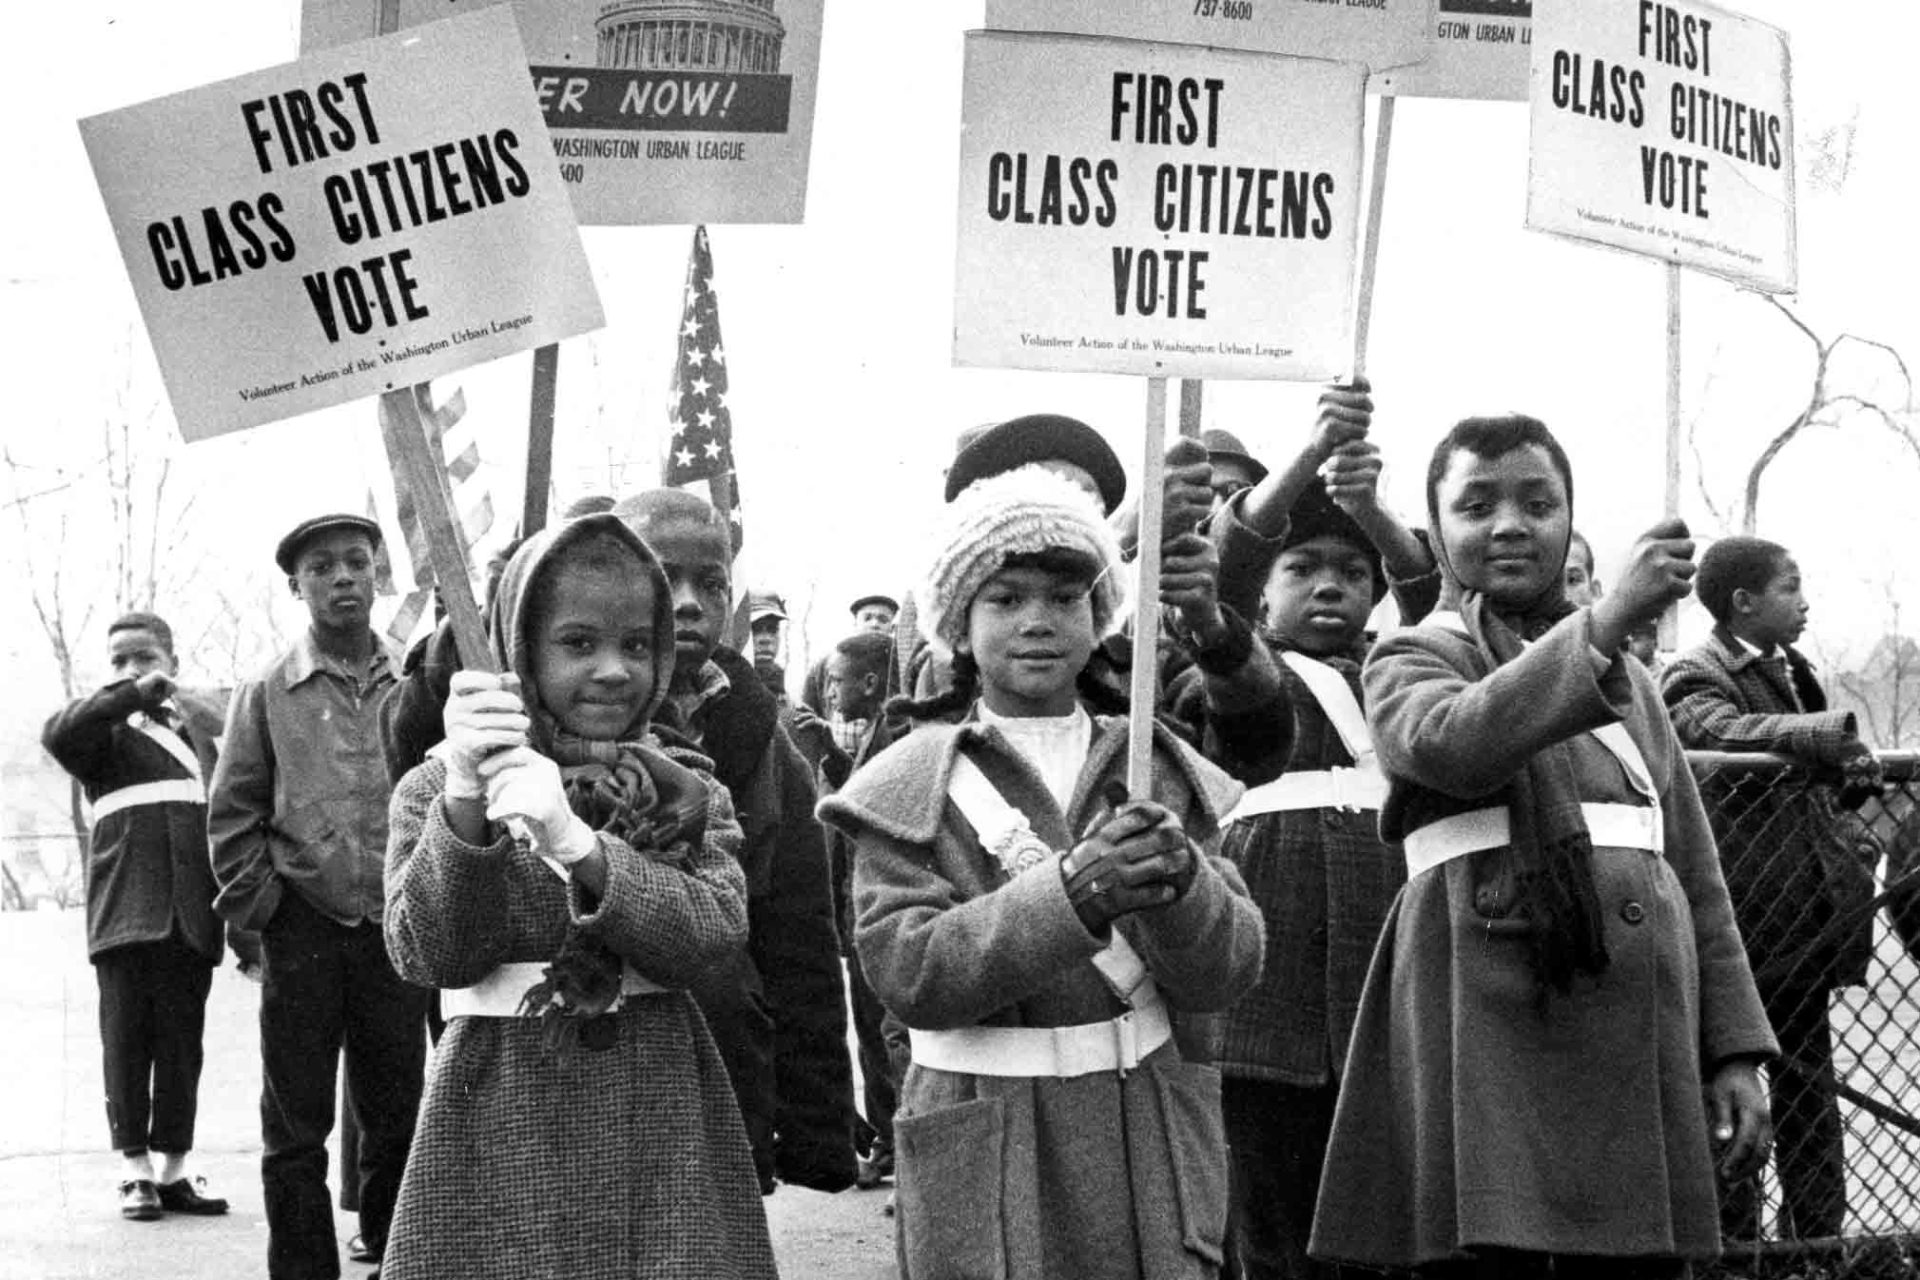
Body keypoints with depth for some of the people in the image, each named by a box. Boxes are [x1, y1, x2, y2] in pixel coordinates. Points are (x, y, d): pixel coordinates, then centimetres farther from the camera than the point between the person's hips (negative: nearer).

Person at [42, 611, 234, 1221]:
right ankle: (135, 1169, 4)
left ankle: (174, 1169, 11)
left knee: (183, 1041, 4)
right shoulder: (108, 733, 6)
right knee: (127, 1039, -2)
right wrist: (134, 695, -20)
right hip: (127, 912, -4)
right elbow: (58, 734, -18)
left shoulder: (199, 738, 19)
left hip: (191, 915, 4)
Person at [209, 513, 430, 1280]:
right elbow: (230, 817, 4)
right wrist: (259, 904, -3)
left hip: (396, 926, 1)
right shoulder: (266, 695, 3)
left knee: (398, 1115, 8)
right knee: (296, 1124, 3)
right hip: (303, 929, -1)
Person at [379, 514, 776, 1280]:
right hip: (502, 1132, -1)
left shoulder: (687, 793, 8)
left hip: (661, 1124, 1)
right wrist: (465, 805, -23)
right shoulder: (436, 789, 4)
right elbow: (430, 956, -9)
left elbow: (714, 933, -10)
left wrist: (578, 846, -23)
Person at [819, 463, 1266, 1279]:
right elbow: (904, 967, -14)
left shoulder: (1161, 773, 7)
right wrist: (1070, 893, -25)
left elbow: (1229, 969, -1)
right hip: (985, 1158, -2)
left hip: (1150, 1145, 2)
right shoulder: (912, 787, 0)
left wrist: (1180, 879, -22)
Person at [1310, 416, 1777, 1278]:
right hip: (1491, 1041, -4)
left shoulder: (1630, 684, 22)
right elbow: (1453, 742, -18)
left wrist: (1733, 1052, 11)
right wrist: (1607, 620, -25)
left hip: (1644, 1049, 5)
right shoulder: (1410, 661, 7)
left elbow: (1695, 877, 20)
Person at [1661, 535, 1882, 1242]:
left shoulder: (1789, 670, 17)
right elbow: (1721, 732, -31)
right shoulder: (1696, 676, -10)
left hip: (1804, 915, 8)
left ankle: (1820, 1231, 20)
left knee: (1808, 1084, 13)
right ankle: (1733, 1238, 5)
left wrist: (1853, 773, 0)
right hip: (1742, 914, -8)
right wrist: (1830, 733, -42)